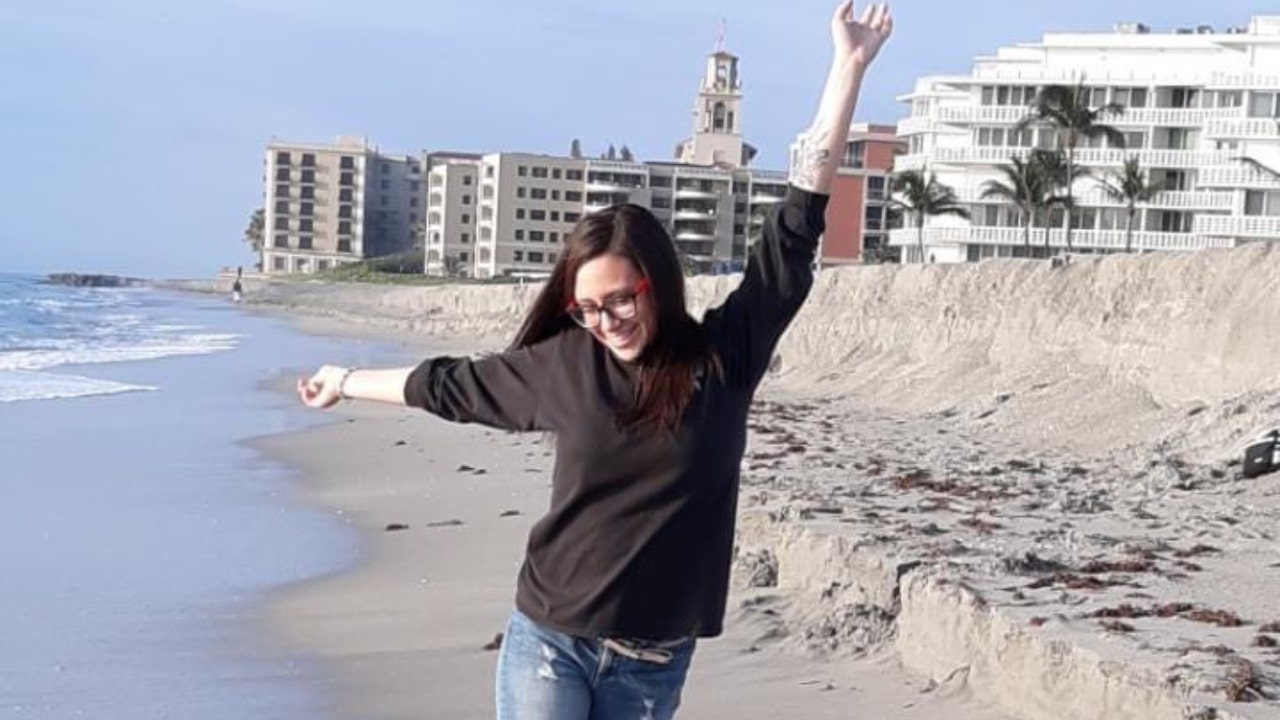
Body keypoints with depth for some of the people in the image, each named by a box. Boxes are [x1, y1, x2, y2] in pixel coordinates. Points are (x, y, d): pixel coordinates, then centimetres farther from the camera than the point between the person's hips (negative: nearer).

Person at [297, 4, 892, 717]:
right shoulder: (563, 362, -1)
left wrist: (849, 66, -8)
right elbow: (454, 384, 17)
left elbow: (799, 223, -7)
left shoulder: (725, 355, -6)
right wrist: (348, 381, 30)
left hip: (654, 662, 0)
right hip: (550, 641, 0)